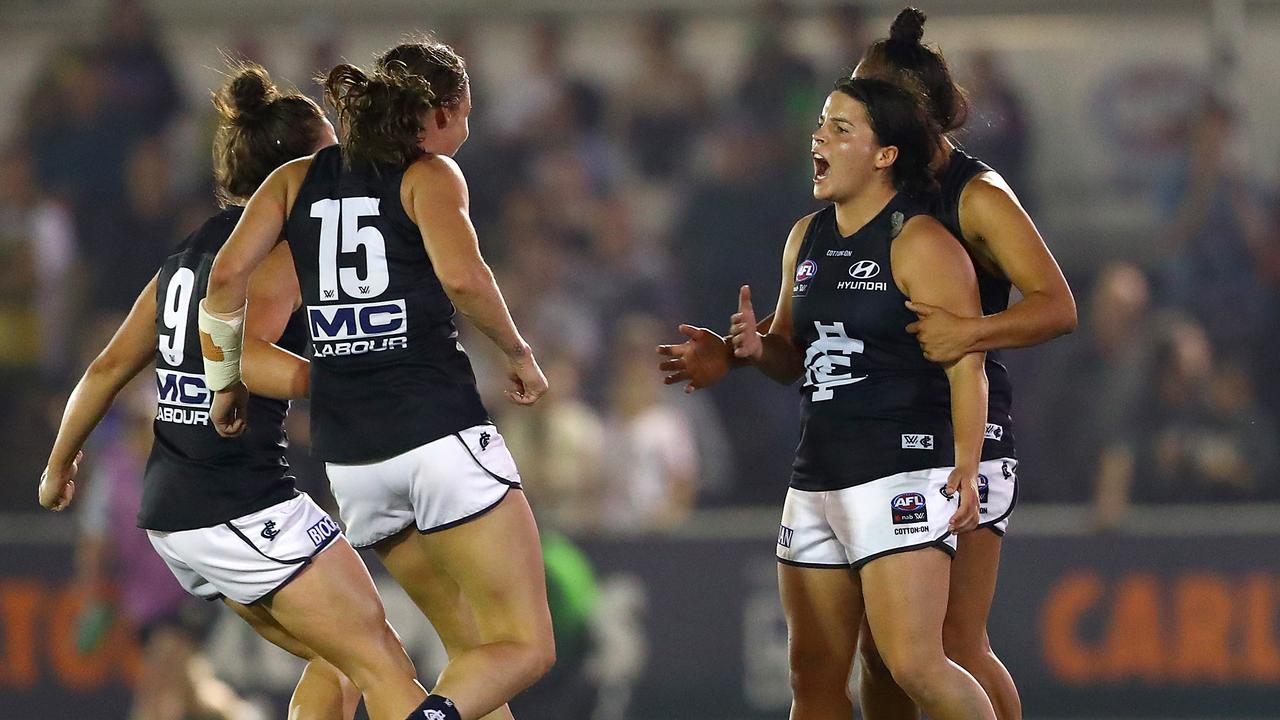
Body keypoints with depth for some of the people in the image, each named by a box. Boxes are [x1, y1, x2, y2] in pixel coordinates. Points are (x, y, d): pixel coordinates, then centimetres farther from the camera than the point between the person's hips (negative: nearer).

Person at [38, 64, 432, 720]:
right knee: (385, 666, -8)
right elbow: (236, 353, -26)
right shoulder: (275, 246, -9)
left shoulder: (189, 253, 17)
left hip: (169, 516, 9)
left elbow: (108, 369, 20)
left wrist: (59, 467, 33)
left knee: (336, 663, 19)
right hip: (244, 507, -9)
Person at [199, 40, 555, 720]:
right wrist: (519, 353, -2)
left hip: (348, 454, 6)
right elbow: (462, 276, -17)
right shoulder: (430, 174, 1)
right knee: (525, 647, -6)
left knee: (470, 644, 17)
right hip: (440, 429, -6)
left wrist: (224, 381, 14)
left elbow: (228, 272, 3)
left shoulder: (298, 179, 15)